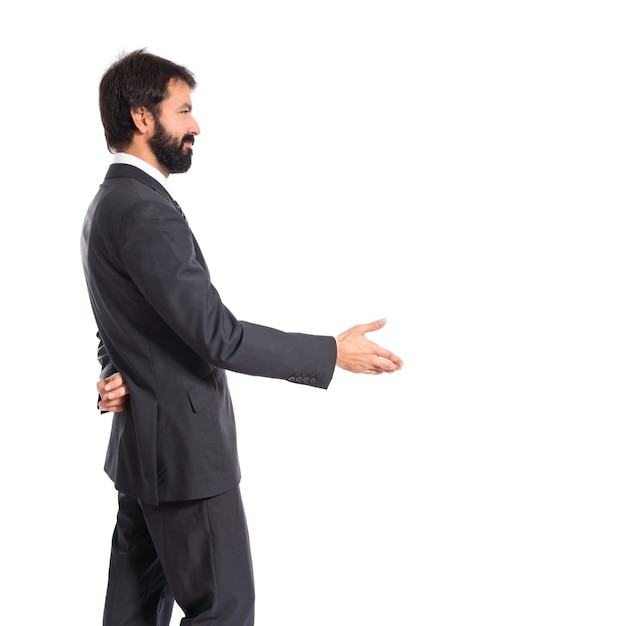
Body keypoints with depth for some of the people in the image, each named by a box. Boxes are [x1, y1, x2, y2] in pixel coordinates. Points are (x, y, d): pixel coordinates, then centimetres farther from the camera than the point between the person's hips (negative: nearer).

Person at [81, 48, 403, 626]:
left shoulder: (110, 202, 11)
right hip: (184, 450, -10)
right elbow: (218, 336, -25)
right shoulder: (146, 210, -21)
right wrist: (333, 352, -18)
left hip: (141, 446, 10)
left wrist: (117, 374, -4)